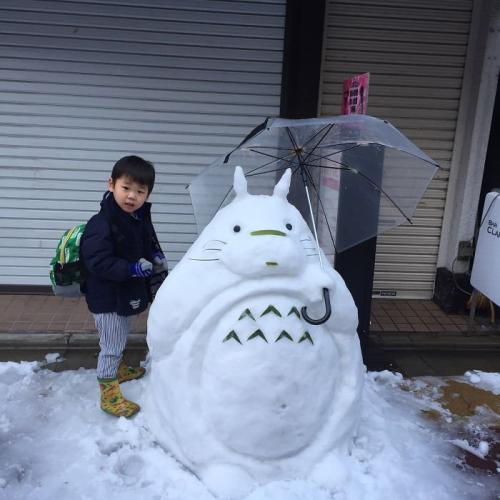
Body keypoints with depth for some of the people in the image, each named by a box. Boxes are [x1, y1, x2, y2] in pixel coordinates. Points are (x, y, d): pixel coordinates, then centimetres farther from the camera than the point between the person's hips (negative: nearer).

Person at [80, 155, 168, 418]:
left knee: (120, 338, 28)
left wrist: (157, 256, -5)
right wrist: (132, 269, -32)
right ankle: (109, 393, 17)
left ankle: (118, 368, 50)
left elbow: (150, 242, 16)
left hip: (128, 293, 8)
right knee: (111, 345, 2)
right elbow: (98, 262, -30)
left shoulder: (141, 218, -1)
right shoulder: (101, 224, -27)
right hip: (107, 297, -8)